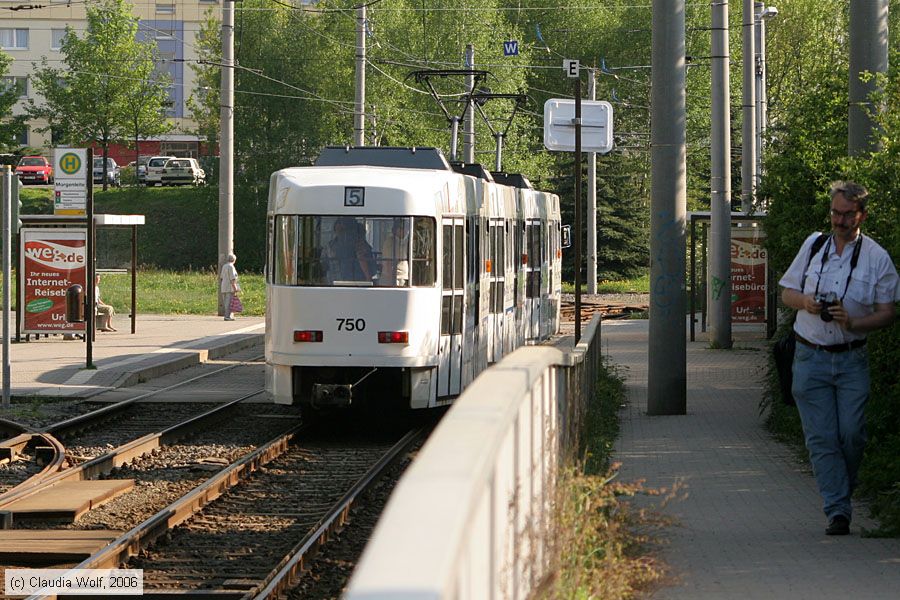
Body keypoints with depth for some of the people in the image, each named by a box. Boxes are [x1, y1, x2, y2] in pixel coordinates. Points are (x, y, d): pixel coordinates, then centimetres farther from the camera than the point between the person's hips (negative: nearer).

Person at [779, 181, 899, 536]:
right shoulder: (813, 246, 7)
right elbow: (787, 293, 14)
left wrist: (853, 323, -18)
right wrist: (805, 302, -9)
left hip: (852, 359, -1)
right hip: (811, 357, 1)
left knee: (852, 434, -7)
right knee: (821, 437, -6)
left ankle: (842, 492, 18)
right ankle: (837, 511, -7)